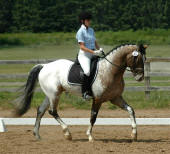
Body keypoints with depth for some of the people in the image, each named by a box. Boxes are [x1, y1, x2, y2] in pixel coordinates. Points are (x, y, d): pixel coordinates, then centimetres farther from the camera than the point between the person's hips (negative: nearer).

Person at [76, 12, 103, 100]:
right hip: (84, 55, -9)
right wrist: (94, 52, -22)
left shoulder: (91, 30, 16)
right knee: (87, 71, -33)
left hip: (93, 55, 9)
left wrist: (99, 50, 3)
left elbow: (95, 43, 23)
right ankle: (85, 92, -26)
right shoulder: (80, 32, -8)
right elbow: (82, 47, -14)